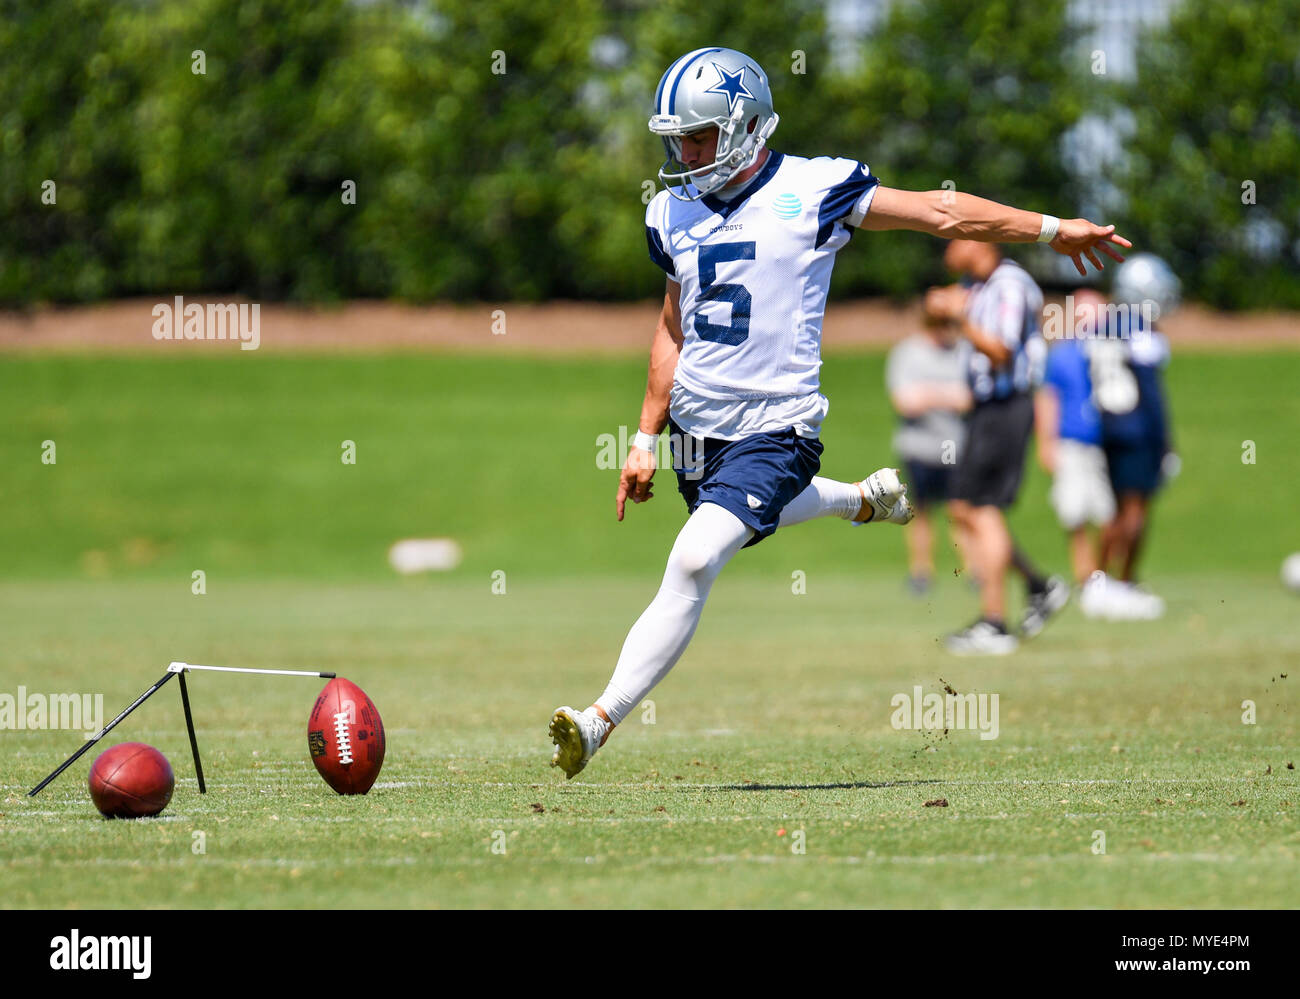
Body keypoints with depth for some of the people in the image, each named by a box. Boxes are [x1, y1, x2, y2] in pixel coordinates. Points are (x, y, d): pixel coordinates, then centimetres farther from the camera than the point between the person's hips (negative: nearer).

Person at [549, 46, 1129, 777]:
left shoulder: (810, 190, -8)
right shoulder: (676, 213, 9)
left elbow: (939, 212, 0)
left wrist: (1050, 229, 1)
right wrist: (646, 439, 17)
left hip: (774, 430, -7)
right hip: (698, 428, 7)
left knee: (693, 562, -20)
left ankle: (601, 721, -22)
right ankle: (864, 500, 52)